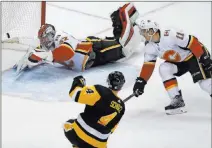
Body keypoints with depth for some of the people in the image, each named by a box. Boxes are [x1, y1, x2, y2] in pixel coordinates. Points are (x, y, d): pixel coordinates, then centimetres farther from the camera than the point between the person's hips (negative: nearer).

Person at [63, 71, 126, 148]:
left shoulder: (100, 91, -11)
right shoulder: (121, 106, 4)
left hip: (79, 135, -2)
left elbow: (76, 95, -16)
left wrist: (78, 83, 4)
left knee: (68, 124, 30)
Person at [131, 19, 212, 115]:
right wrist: (141, 81, -9)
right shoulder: (149, 47, -8)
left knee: (204, 81, -19)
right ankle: (177, 100, -10)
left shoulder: (170, 35, -33)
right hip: (177, 62, 7)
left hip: (193, 56, -7)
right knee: (164, 69, -15)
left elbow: (193, 42, -30)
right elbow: (148, 65, -2)